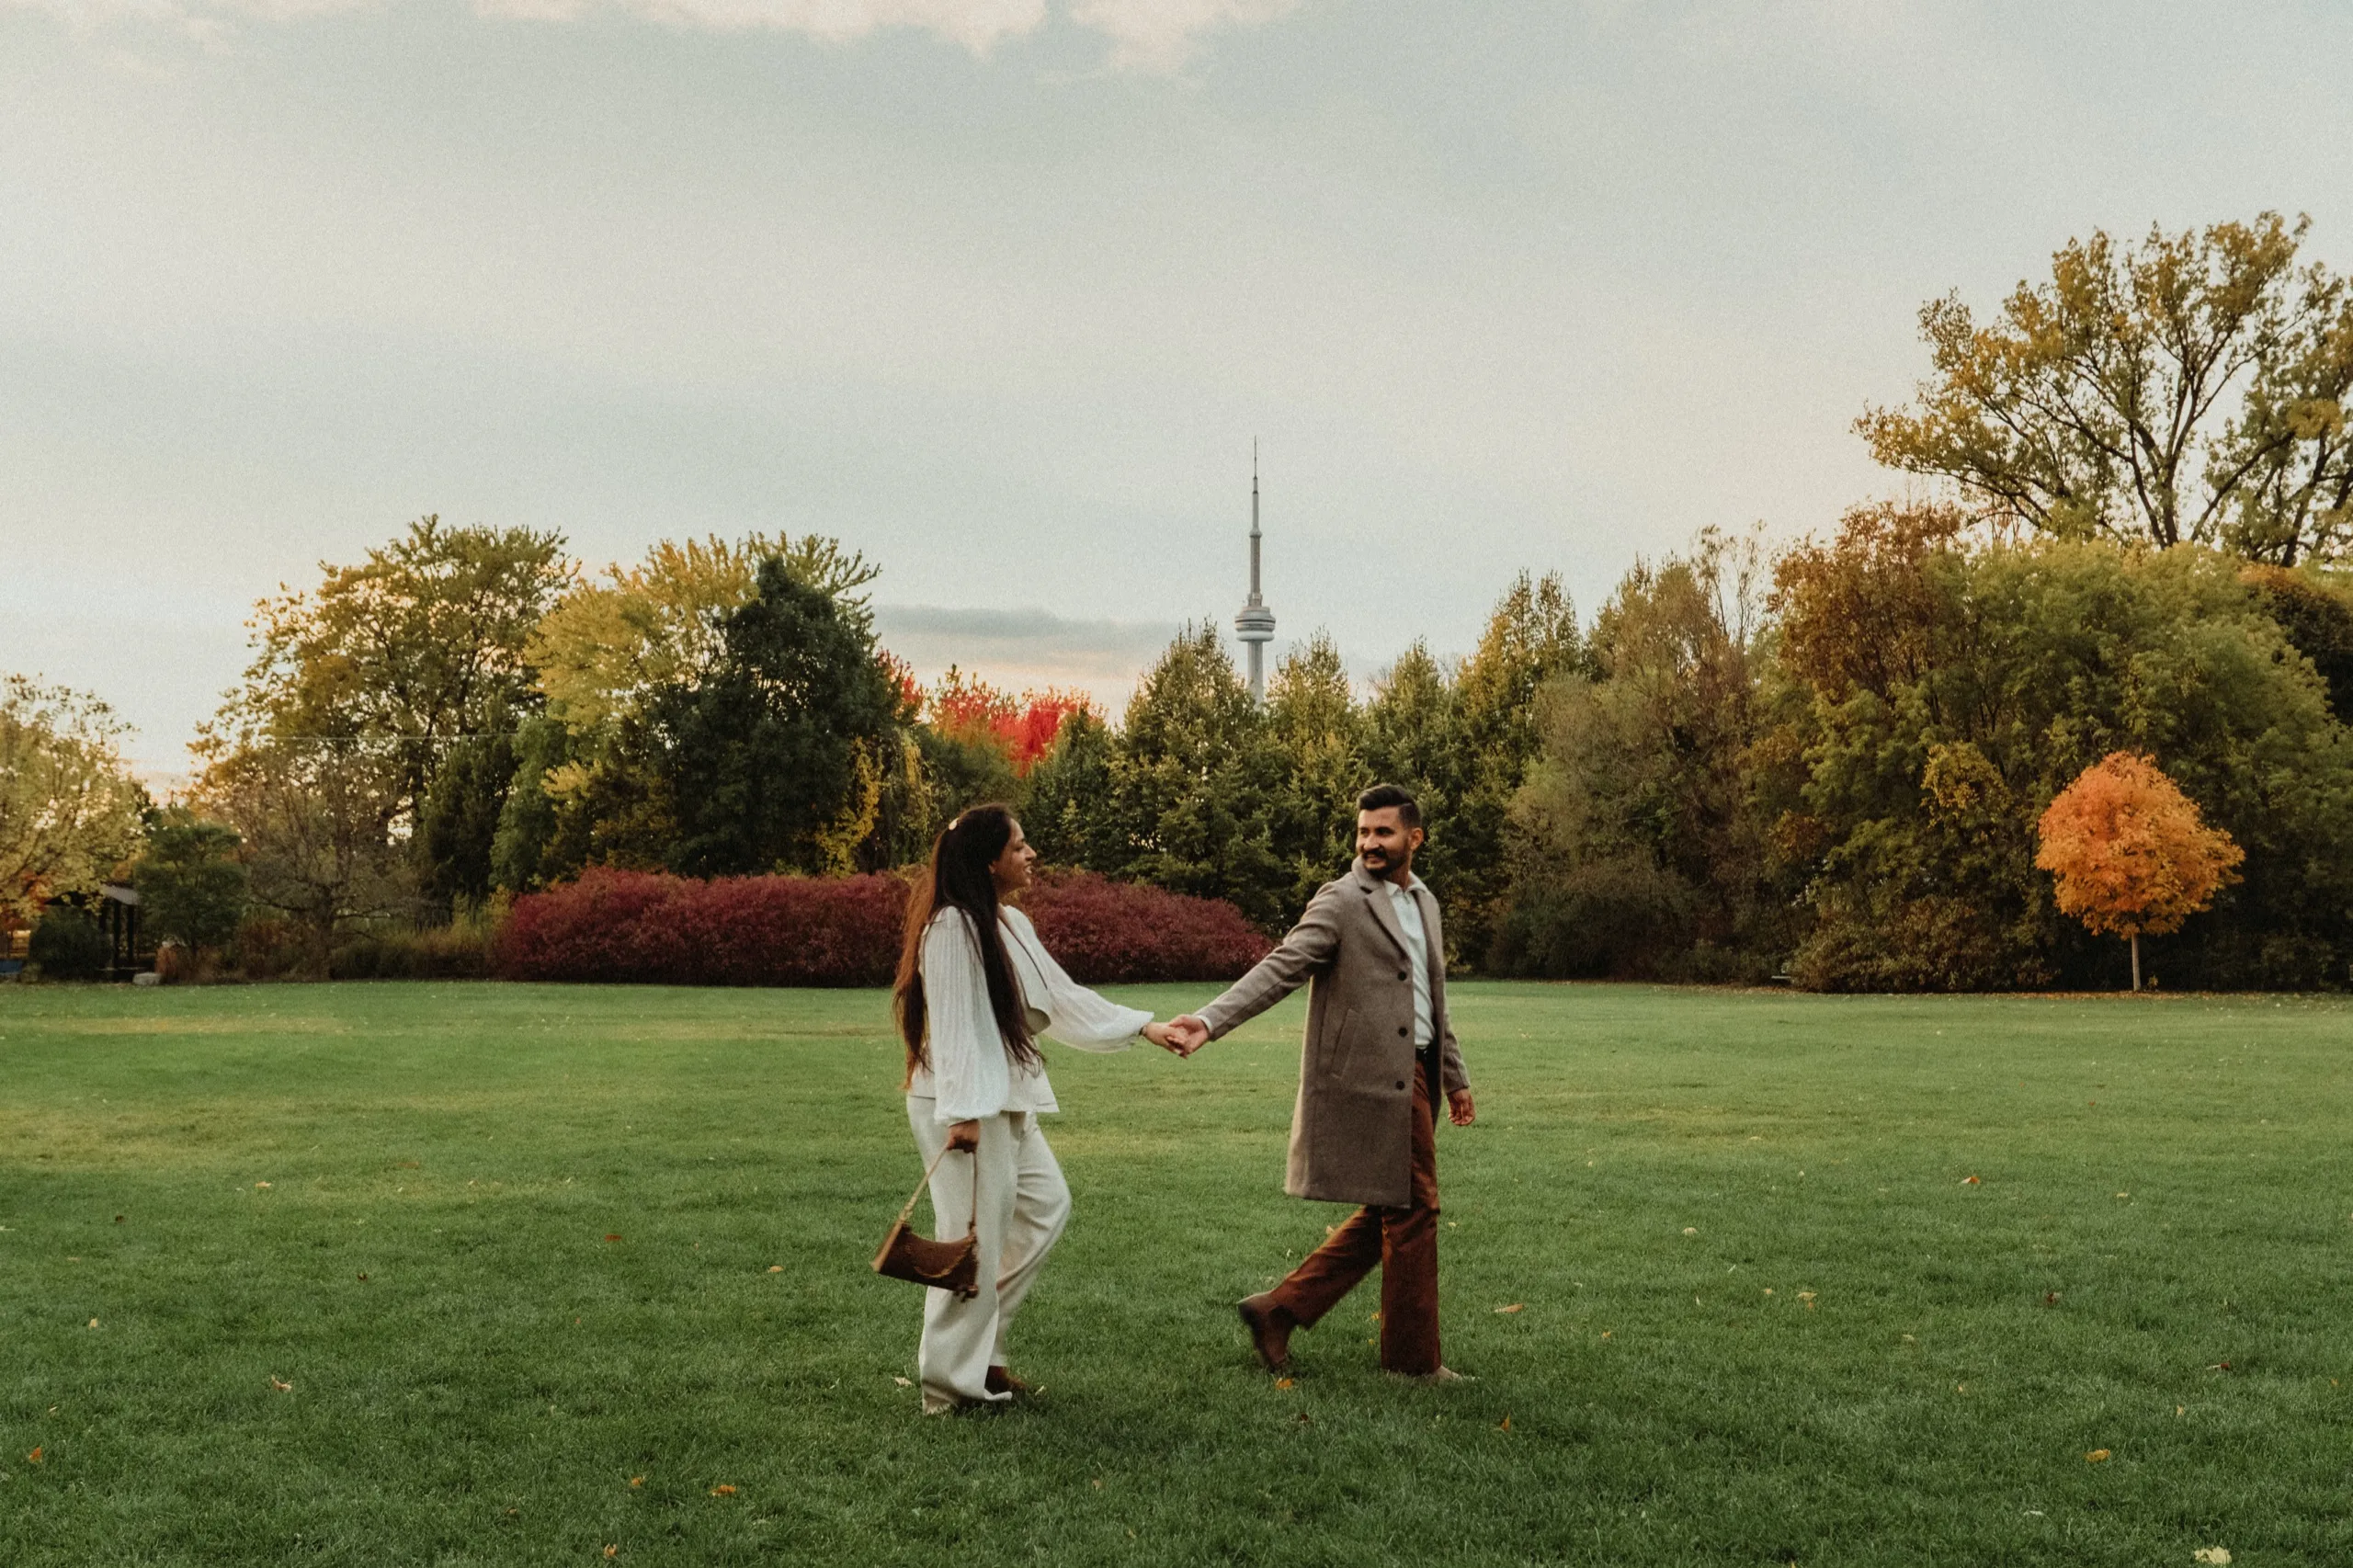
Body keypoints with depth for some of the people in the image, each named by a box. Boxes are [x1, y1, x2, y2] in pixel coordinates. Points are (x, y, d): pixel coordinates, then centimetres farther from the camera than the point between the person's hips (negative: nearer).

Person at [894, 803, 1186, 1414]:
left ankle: (979, 1342, 24)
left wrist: (1144, 1026, 16)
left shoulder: (1012, 924, 12)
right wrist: (962, 1113, -23)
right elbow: (951, 1024, -20)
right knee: (976, 1238, -5)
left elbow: (1061, 996, 17)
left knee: (1045, 1204, 17)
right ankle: (952, 1380, 8)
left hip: (1006, 1101, 10)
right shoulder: (952, 927, -17)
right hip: (964, 1107, -10)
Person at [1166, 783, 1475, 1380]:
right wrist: (1210, 1020, -32)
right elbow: (1280, 968, -19)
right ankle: (1414, 1360, 12)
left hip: (1413, 1074, 8)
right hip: (1373, 1079, -8)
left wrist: (1454, 1077, 28)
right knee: (1411, 1213, -1)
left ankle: (1280, 1308, 18)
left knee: (1387, 1215, 12)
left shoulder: (1424, 902, 16)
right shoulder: (1340, 902, -9)